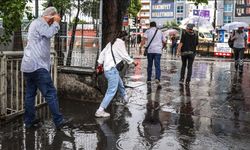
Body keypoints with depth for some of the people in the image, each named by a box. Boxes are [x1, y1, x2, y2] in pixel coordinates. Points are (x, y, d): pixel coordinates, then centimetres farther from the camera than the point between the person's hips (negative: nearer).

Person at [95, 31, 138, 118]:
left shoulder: (111, 43, 17)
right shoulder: (120, 42, -7)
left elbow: (102, 53, 17)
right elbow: (124, 55, -7)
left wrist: (100, 63, 18)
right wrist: (133, 62, 6)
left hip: (107, 68, 10)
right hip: (112, 69, -10)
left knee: (120, 85, 29)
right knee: (112, 91, -11)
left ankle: (125, 99, 53)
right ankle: (100, 111, -16)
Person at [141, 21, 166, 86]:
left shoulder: (148, 31, 7)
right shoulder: (160, 32, 14)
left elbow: (144, 39, -9)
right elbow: (164, 41, 12)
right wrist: (161, 47, 28)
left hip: (150, 50, 0)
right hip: (158, 51, 0)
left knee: (149, 65, 11)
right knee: (157, 65, -3)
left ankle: (149, 79, 17)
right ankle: (157, 78, -22)